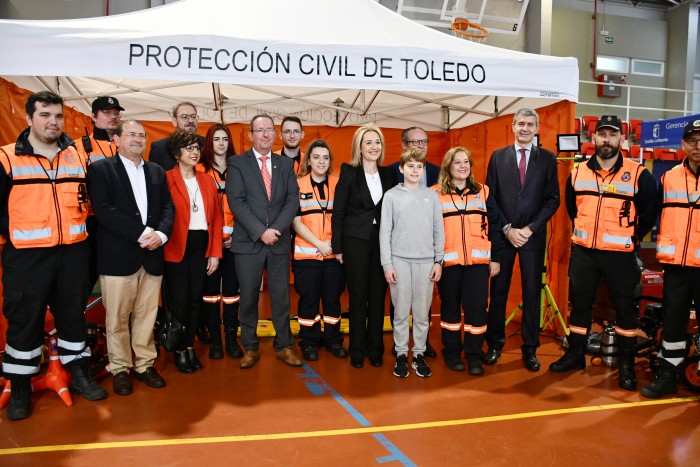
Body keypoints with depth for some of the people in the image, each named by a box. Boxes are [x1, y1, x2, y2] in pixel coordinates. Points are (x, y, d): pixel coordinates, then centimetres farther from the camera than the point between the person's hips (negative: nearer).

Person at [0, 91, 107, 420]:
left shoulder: (77, 156, 7)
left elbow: (89, 199, 16)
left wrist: (80, 231, 8)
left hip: (73, 253, 3)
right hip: (27, 255, -3)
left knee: (73, 314, 13)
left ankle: (79, 373, 26)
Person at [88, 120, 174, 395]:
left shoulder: (157, 172, 16)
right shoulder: (100, 169, 0)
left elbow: (168, 207, 10)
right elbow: (103, 210, -11)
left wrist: (161, 234, -10)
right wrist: (142, 234, -15)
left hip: (152, 255, 4)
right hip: (118, 256, -4)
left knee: (147, 315, 9)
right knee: (117, 317, 4)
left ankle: (145, 364, 22)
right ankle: (120, 369, 18)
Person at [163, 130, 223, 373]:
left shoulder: (207, 180, 10)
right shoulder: (166, 179, -4)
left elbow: (216, 217, 8)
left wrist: (215, 252, 3)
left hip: (202, 246, 4)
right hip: (176, 248, -4)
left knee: (195, 298, 11)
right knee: (179, 300, 4)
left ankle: (190, 346, 26)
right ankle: (179, 351, 20)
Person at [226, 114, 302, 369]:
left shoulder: (286, 164, 11)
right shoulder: (237, 164, 2)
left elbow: (293, 200, 2)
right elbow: (236, 202, -8)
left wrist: (276, 229, -12)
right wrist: (260, 232, -15)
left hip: (279, 242, 2)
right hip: (248, 242, -2)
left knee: (281, 296, 8)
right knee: (248, 298, 6)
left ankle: (284, 346, 21)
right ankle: (250, 348, 20)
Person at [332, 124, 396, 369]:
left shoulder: (388, 174, 8)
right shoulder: (349, 173, -2)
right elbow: (338, 212, -2)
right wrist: (337, 247, -6)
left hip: (382, 241, 3)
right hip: (355, 241, -3)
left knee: (378, 297, 8)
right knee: (358, 297, 4)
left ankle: (375, 349, 21)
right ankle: (357, 350, 17)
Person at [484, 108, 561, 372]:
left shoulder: (547, 159, 5)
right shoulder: (498, 157, 6)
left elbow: (553, 199, 0)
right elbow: (490, 197, 1)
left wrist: (530, 228, -10)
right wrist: (507, 229, -8)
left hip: (533, 235, 0)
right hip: (502, 234, 0)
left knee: (532, 292, 5)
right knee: (498, 291, 6)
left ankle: (530, 348, 16)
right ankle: (495, 343, 19)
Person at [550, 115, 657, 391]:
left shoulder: (638, 175, -6)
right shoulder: (578, 173, 4)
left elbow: (649, 213, 3)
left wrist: (631, 239, 4)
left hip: (619, 255, -3)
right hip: (583, 253, 3)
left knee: (625, 308, 5)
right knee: (580, 304, 11)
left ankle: (626, 363, 20)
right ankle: (575, 354, 25)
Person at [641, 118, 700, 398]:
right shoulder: (669, 178, 8)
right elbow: (656, 212, 19)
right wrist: (664, 246, 16)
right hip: (675, 264, 3)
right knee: (672, 321, 11)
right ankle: (667, 375, 22)